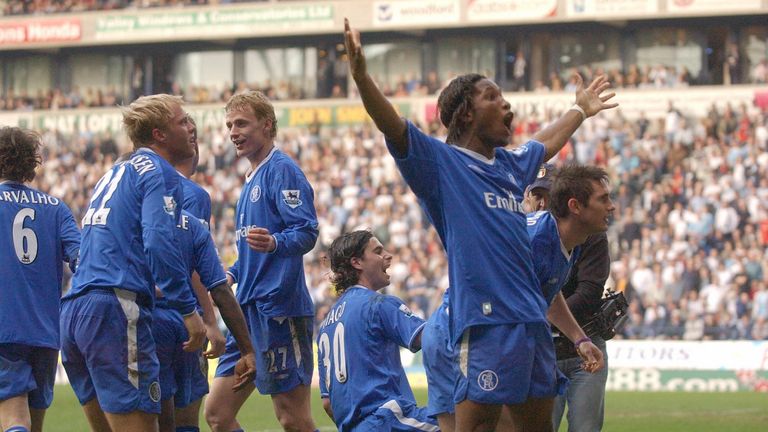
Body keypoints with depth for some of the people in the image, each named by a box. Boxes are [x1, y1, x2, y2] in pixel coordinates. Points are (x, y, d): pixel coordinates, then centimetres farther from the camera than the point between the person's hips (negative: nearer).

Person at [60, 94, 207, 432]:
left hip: (73, 312, 9)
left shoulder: (114, 174, 27)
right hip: (115, 309, -9)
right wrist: (188, 311, -15)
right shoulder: (158, 173, -1)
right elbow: (159, 242, -15)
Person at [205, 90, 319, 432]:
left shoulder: (282, 170, -7)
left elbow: (306, 232, -20)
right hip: (250, 310, 10)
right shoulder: (251, 180, 22)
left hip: (279, 309, -10)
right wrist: (230, 275, 17)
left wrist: (273, 243, -38)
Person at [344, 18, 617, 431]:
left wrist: (580, 109, 59)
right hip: (486, 318, -8)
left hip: (532, 318, 8)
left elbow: (547, 142, 43)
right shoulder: (442, 163, -1)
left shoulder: (510, 165, 21)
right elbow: (393, 127, -17)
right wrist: (360, 76, -32)